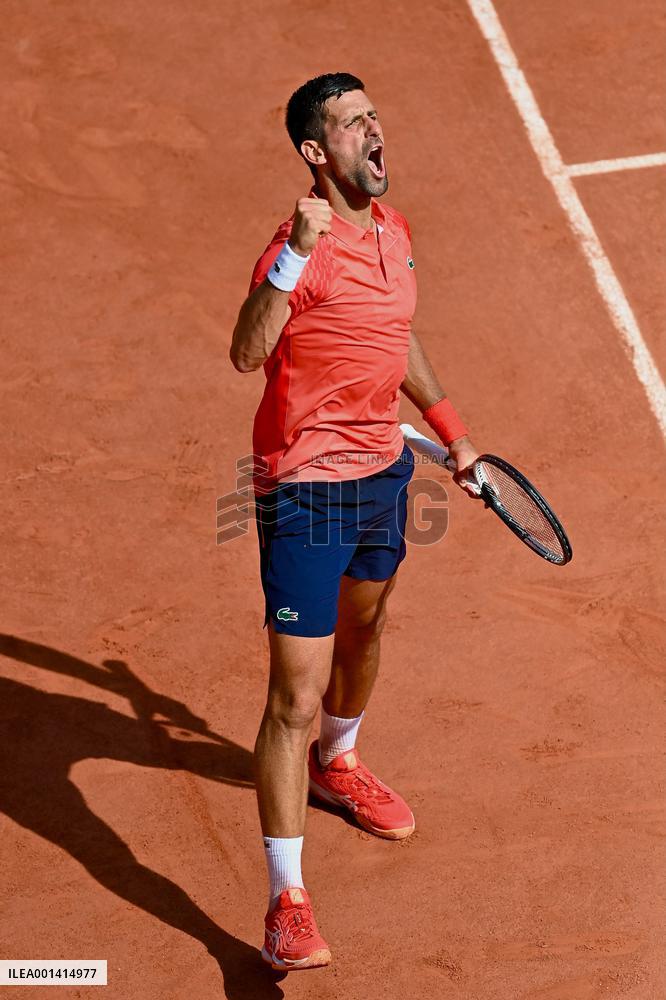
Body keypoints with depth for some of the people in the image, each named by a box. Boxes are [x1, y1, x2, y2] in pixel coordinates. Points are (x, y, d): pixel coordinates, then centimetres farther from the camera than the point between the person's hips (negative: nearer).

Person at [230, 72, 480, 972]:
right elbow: (247, 354, -38)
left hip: (383, 470, 9)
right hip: (306, 490, -8)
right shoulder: (303, 247, -22)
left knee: (363, 631, 30)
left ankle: (337, 765, 59)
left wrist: (451, 430, 23)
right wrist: (293, 255, -47)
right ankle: (287, 902, 0)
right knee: (296, 698, -8)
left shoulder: (393, 230, 5)